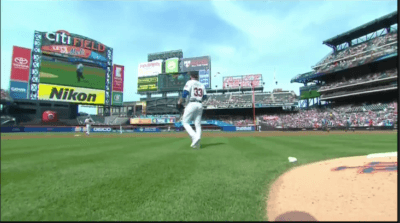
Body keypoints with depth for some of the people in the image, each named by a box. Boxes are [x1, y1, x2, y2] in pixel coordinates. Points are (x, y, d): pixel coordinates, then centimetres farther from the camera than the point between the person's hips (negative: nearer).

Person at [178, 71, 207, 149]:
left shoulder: (189, 82, -1)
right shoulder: (201, 85, 16)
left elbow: (185, 92, -15)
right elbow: (205, 96, 13)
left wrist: (180, 100, -2)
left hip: (191, 104, -6)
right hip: (199, 105, 6)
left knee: (185, 122, 3)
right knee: (198, 124, 6)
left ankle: (194, 137, -15)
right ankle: (197, 143, 2)